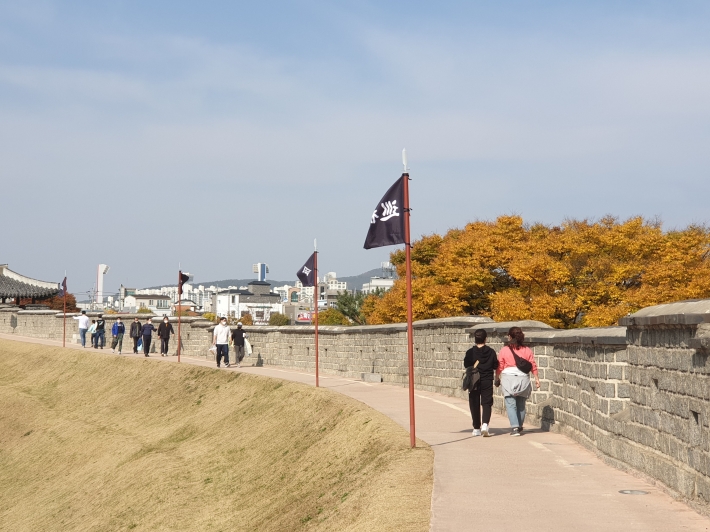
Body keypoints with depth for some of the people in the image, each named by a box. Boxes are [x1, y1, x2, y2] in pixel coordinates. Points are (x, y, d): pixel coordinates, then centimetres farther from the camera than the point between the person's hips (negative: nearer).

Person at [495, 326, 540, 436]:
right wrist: (537, 379, 12)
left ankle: (515, 428, -16)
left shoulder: (504, 350, -4)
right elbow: (533, 366, 3)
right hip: (523, 379, 3)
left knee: (510, 404, -3)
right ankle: (519, 426, 27)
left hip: (508, 379, -3)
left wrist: (497, 379, 12)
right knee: (521, 404, 17)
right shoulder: (527, 351, 2)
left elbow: (499, 367, -1)